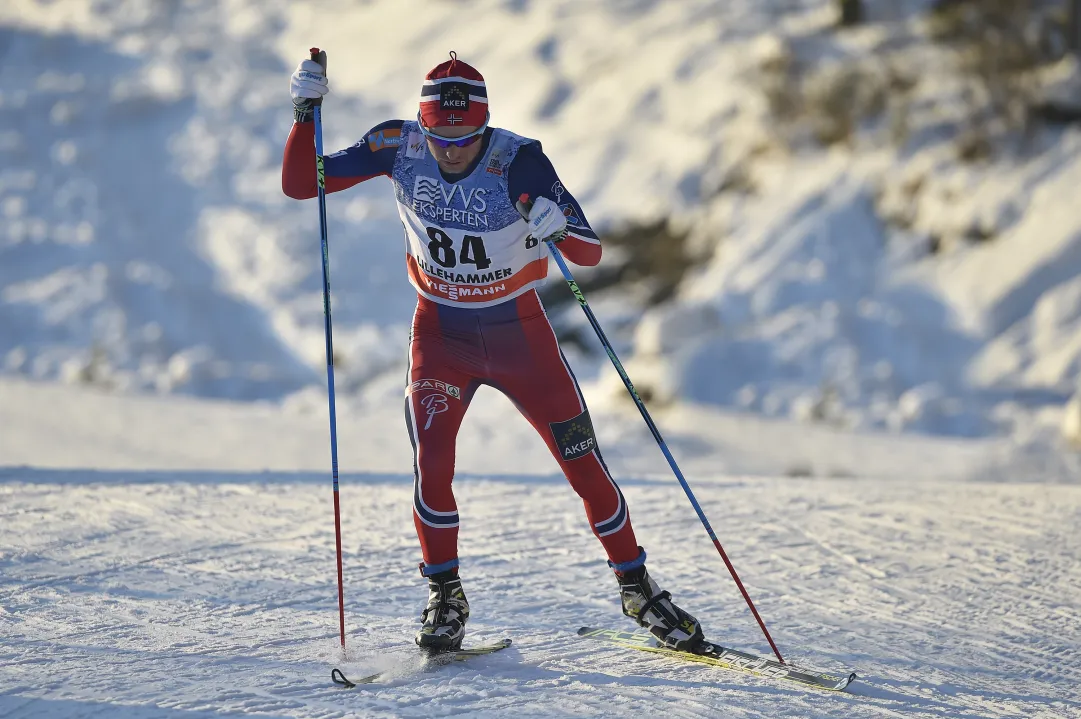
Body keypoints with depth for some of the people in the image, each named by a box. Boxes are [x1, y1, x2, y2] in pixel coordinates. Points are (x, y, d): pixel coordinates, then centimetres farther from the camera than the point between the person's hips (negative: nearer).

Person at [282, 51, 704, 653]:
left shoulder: (518, 161, -23)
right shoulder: (400, 148, -16)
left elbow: (591, 253, -22)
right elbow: (300, 184, -11)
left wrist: (560, 227, -44)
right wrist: (307, 112, -24)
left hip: (520, 333, -1)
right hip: (441, 336, 1)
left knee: (585, 466, -1)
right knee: (431, 464, -18)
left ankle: (637, 587, 19)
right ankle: (446, 597, 3)